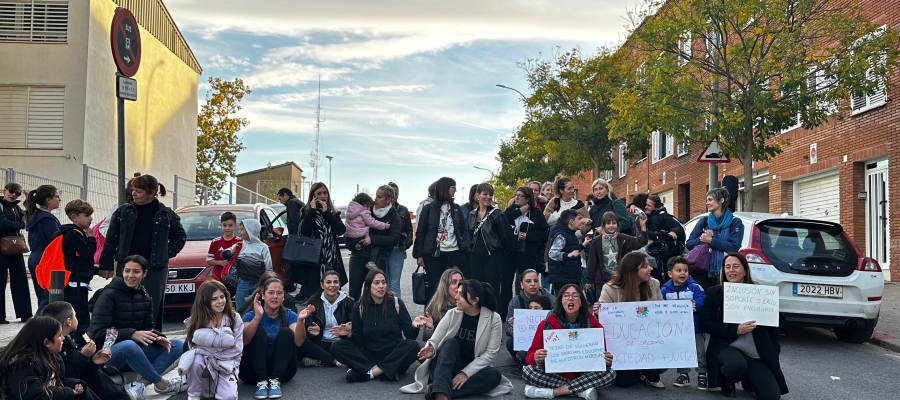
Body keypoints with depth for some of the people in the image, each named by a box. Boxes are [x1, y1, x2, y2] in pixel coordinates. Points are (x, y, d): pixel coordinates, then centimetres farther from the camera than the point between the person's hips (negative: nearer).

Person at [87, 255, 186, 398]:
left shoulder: (145, 297, 6)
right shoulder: (109, 295, -14)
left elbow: (147, 327, 7)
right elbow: (98, 333, -21)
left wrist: (158, 337, -17)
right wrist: (131, 334, -33)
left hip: (132, 352, 7)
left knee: (177, 345, -8)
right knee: (128, 345, -40)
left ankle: (141, 384, -29)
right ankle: (161, 383, -20)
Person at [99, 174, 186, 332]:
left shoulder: (166, 214, 4)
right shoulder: (123, 212, 7)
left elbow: (180, 236, 15)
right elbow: (111, 240, 8)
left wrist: (168, 253, 2)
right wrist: (106, 265, 4)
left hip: (155, 268, -1)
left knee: (153, 308, -1)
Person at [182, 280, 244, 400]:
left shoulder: (234, 318, -5)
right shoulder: (197, 320, -8)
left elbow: (238, 348, -7)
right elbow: (196, 346, -15)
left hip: (226, 365, 0)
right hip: (204, 363, 0)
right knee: (196, 359, -35)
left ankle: (212, 385, 8)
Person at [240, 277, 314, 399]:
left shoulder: (289, 315, 1)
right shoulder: (251, 315, -3)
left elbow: (298, 341, -18)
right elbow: (244, 341, -25)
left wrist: (300, 320, -36)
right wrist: (257, 317, -39)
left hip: (281, 370, 1)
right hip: (253, 371, -1)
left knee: (286, 332, -19)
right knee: (259, 331, -21)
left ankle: (276, 381, -33)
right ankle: (261, 382, -34)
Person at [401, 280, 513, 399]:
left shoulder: (493, 319, -10)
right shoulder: (452, 314, -7)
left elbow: (491, 353, -11)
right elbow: (434, 341, -5)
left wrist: (466, 373, -19)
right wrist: (431, 350, -30)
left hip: (472, 369, 0)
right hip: (446, 367, 0)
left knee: (495, 375, -30)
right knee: (451, 342, -29)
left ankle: (436, 389, -34)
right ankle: (441, 393, -49)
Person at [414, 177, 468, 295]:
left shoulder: (456, 208, 12)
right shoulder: (429, 208, 1)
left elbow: (462, 230, 17)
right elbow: (420, 232, 1)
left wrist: (464, 247, 3)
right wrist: (419, 254, -3)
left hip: (455, 254, 3)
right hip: (434, 255, -3)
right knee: (434, 287, 0)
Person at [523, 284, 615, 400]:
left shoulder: (593, 325, -6)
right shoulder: (547, 324, -8)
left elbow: (601, 357, 0)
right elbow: (530, 357, -7)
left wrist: (607, 362, -24)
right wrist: (536, 359, -32)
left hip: (582, 375, 1)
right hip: (553, 375, -1)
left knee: (610, 374, -25)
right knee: (527, 370, -26)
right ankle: (582, 390, -25)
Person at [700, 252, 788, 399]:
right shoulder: (714, 292, 0)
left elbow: (772, 325, 8)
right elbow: (705, 324, -7)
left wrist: (774, 353, 0)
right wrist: (735, 330, -18)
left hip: (757, 354, 2)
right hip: (725, 347, -2)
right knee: (736, 363, -37)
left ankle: (748, 380, 24)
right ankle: (728, 383, 0)